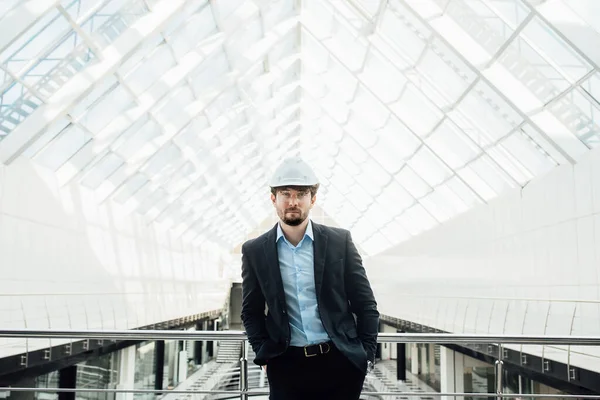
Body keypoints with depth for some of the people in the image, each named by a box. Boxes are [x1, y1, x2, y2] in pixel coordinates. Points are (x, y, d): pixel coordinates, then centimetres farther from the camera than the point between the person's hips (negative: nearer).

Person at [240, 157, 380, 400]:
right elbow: (252, 312, 8)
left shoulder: (339, 241, 0)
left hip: (341, 361, 0)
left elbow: (365, 304, 3)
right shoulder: (255, 251, 1)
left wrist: (367, 354, -2)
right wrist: (264, 356, -1)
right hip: (286, 365, 0)